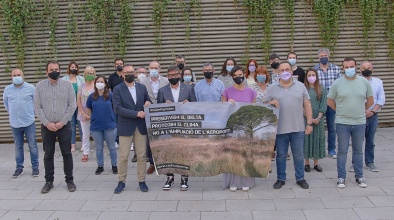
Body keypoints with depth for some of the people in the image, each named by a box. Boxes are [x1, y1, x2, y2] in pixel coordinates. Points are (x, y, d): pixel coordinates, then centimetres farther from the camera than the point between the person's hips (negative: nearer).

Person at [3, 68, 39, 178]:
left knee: (32, 145, 3)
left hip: (29, 122, -2)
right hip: (14, 123, 2)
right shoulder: (7, 89, 3)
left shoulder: (31, 88, -5)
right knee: (18, 147, 10)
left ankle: (35, 167, 13)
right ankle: (19, 167, 20)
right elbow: (6, 104, 19)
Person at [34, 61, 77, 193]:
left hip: (64, 126, -1)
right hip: (47, 126, 1)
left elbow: (72, 105, -3)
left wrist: (62, 122, -10)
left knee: (67, 154, 4)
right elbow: (37, 107, -1)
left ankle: (69, 180, 15)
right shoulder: (40, 86, 2)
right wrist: (47, 123, -10)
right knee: (48, 155, 7)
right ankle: (49, 181, 18)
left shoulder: (67, 85, 0)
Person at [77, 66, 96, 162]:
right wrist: (84, 114, -5)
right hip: (84, 114, 3)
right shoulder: (81, 86, 6)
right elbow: (78, 101, 4)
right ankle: (85, 153, 15)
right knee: (85, 134, 8)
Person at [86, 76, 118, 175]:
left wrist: (112, 117, 5)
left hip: (110, 125, -2)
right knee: (99, 148, 12)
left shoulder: (110, 95, -5)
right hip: (96, 126, 2)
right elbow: (88, 109, 15)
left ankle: (114, 166, 21)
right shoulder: (92, 96, 2)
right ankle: (100, 166, 24)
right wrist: (93, 117, 7)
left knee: (112, 147, 8)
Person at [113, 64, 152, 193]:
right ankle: (121, 182, 16)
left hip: (141, 126, 3)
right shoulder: (117, 89, -3)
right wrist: (136, 113, -19)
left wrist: (148, 104, -8)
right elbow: (117, 108, -13)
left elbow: (149, 102, 17)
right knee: (123, 156, 3)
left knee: (141, 156, 7)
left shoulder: (142, 87, 9)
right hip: (125, 127, -3)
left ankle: (142, 181, 18)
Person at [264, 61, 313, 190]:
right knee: (280, 155, 9)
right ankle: (281, 179, 23)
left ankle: (300, 178, 24)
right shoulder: (272, 88, 3)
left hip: (298, 128, 1)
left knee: (298, 154, 10)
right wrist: (270, 102, -15)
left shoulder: (300, 86, 5)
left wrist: (309, 123, 1)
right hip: (280, 129, 0)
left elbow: (307, 105, 5)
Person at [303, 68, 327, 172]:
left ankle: (316, 163, 14)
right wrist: (310, 118, -10)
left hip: (318, 119, 2)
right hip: (306, 119, -2)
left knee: (317, 139, 5)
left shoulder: (322, 89, 4)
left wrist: (318, 118, -10)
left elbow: (324, 105, 1)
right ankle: (307, 163, 10)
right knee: (306, 139, 1)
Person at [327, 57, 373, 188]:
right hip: (342, 123, -2)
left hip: (360, 123, 2)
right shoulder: (337, 83, -4)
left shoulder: (364, 82, 2)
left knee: (358, 151, 13)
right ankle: (341, 177, 15)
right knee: (342, 151, 5)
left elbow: (370, 100, 13)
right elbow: (330, 101, 3)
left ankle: (359, 176, 25)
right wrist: (341, 111, 4)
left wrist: (361, 111, 10)